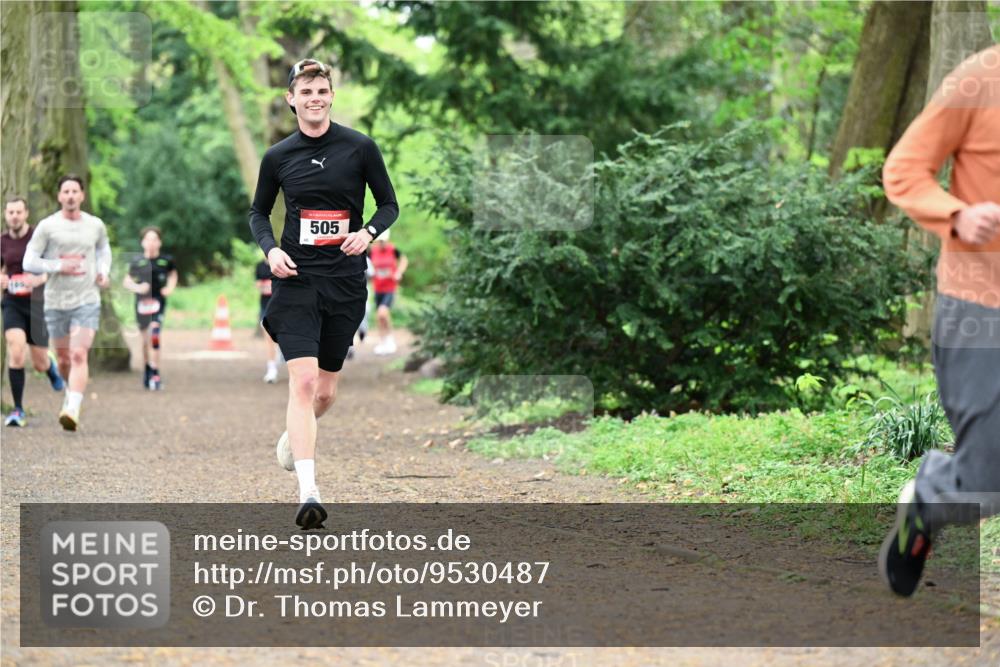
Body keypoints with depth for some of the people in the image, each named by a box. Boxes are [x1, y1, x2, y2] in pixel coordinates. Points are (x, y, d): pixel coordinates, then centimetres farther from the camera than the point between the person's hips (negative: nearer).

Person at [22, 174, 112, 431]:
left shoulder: (95, 225, 5)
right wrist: (60, 266, -16)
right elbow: (29, 262, -5)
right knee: (63, 358, 12)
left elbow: (104, 248, 26)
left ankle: (73, 410, -24)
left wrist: (104, 271, 7)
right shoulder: (47, 226, -3)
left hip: (87, 301, -1)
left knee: (79, 355, -16)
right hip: (55, 302, 1)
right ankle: (72, 390, 42)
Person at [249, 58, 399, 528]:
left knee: (326, 391, 11)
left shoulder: (360, 148, 0)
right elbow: (258, 212, 16)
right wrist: (270, 249, -4)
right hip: (297, 278, -1)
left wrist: (368, 232, -13)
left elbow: (389, 204, 8)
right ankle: (308, 494, -21)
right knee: (303, 381, -16)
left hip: (346, 280, 1)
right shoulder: (278, 157, 3)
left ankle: (294, 434, 45)